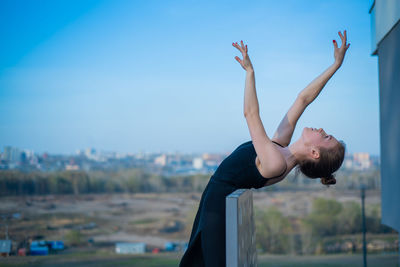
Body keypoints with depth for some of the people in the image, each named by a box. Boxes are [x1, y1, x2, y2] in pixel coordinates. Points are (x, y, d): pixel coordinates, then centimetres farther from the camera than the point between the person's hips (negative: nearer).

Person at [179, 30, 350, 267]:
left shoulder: (276, 163, -27)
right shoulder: (282, 143, -2)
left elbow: (251, 113, -28)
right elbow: (304, 99, 3)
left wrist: (250, 70, -23)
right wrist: (336, 64, 6)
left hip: (219, 204, -9)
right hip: (219, 198, 9)